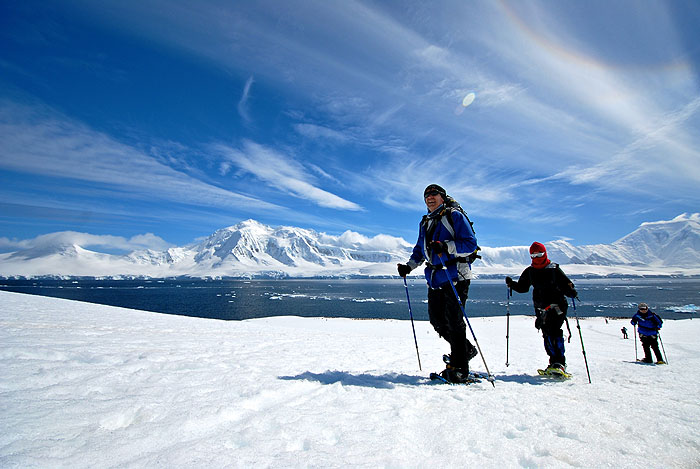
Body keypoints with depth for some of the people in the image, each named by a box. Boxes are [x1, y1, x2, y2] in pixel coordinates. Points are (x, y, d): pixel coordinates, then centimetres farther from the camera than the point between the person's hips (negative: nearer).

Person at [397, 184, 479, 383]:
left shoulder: (454, 216, -2)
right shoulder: (425, 223, 19)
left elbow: (470, 244, -11)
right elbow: (420, 250, 27)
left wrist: (446, 246, -24)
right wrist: (409, 266, 12)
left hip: (455, 276, -7)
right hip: (434, 278, 7)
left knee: (454, 321, -6)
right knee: (437, 320, 9)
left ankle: (459, 369, 5)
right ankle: (467, 349, 31)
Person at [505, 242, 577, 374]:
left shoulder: (554, 269, -2)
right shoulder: (529, 272, 10)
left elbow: (566, 284, -1)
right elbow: (522, 287, 16)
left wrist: (571, 291, -23)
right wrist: (512, 284, -3)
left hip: (556, 306, -4)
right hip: (541, 309, 5)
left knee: (554, 333, -18)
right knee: (546, 335, 4)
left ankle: (560, 363, -17)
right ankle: (554, 361, 13)